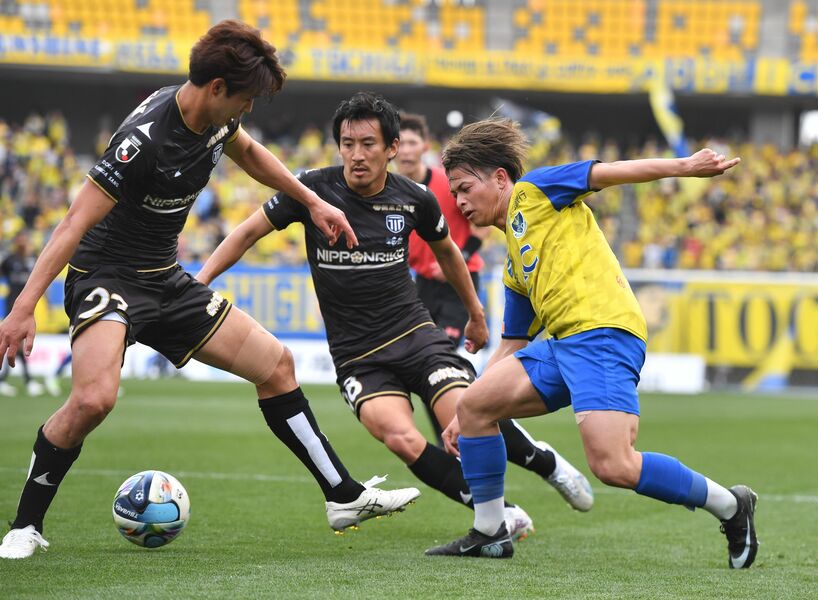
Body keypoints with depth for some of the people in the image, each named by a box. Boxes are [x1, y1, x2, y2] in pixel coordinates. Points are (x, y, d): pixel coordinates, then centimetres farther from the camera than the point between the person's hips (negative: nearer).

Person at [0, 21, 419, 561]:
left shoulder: (216, 116, -2)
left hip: (167, 283, 9)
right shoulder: (146, 139, -28)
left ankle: (345, 497, 17)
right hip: (107, 277, -9)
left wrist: (313, 203, 25)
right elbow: (76, 222, -28)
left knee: (276, 363, 8)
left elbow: (248, 151, 24)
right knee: (94, 398, -32)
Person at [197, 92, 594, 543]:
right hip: (357, 356, -1)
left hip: (415, 333, 1)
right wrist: (198, 283, -6)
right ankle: (498, 513, -14)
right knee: (401, 438, -29)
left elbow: (446, 251, 19)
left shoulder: (414, 200, -1)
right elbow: (250, 232, 4)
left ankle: (548, 464, 10)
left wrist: (476, 313, 30)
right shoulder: (313, 189, -7)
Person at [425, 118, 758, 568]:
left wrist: (684, 166, -13)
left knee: (612, 466, -22)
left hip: (603, 330, -9)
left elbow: (607, 172, -1)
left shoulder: (532, 193, 8)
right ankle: (488, 534, 11)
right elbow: (512, 348, 32)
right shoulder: (515, 268, 28)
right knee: (474, 403, 3)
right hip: (564, 342, 9)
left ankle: (729, 506, -6)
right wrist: (463, 420, 29)